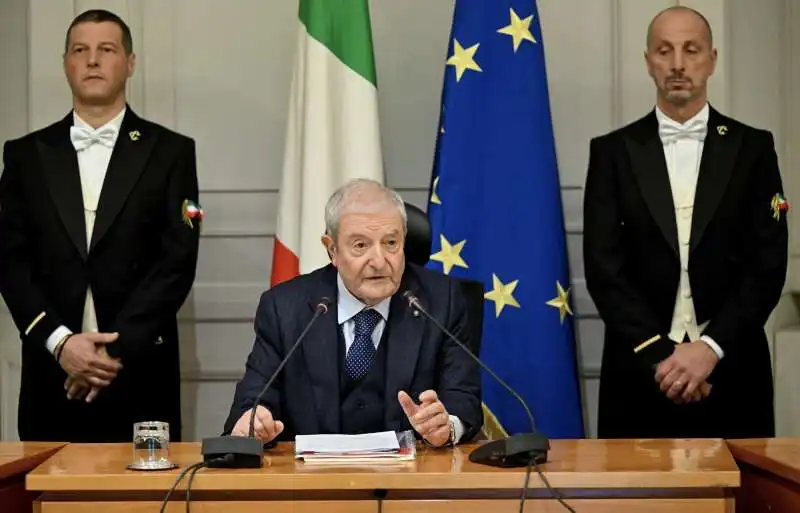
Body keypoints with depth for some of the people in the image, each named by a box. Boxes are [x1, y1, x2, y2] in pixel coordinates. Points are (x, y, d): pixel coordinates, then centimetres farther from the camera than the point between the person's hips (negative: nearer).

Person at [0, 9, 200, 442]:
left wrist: (117, 347, -11)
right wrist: (60, 341, -10)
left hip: (140, 377, -1)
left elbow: (178, 261, -3)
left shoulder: (170, 152, 4)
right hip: (52, 376, 2)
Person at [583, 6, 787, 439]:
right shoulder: (612, 152, 4)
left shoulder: (752, 148, 5)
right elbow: (603, 269, -3)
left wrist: (711, 347, -12)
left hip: (731, 373, 0)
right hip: (640, 373, 0)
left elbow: (768, 265, -1)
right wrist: (659, 353, -13)